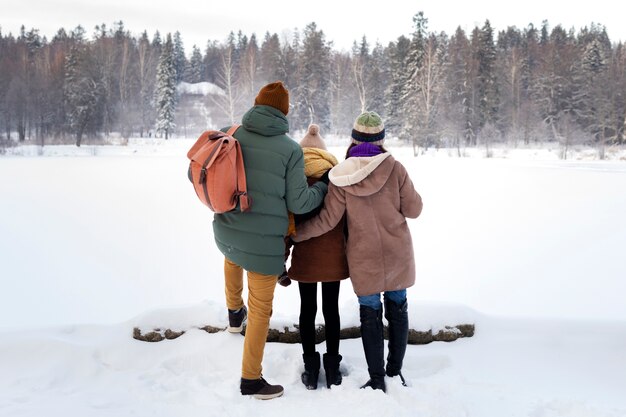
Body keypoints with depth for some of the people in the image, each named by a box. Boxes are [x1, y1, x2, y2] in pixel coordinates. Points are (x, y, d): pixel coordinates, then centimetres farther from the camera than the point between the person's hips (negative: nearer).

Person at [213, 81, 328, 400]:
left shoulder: (228, 134, -2)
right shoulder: (290, 149, -9)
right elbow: (298, 203, -8)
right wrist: (325, 187, 10)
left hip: (225, 233, 4)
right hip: (264, 243, -4)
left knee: (232, 254, 41)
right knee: (260, 310, 13)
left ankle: (234, 313, 53)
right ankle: (251, 379, 24)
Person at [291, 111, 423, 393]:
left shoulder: (342, 175, -11)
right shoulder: (394, 168, -10)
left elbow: (327, 220, -9)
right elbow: (413, 210, -5)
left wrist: (293, 234, 1)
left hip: (364, 258, -1)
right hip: (397, 253, 1)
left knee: (370, 314, 9)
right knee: (397, 308, 15)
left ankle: (377, 380, 13)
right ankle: (395, 372, 25)